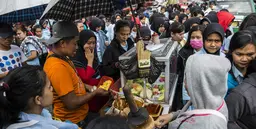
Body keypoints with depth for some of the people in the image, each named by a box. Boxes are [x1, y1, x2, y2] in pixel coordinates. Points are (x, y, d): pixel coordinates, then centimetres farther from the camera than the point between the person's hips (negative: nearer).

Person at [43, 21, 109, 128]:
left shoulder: (60, 57, -2)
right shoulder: (58, 67, -31)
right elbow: (71, 103, -28)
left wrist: (86, 87, 4)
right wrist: (95, 92, -16)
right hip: (73, 121, -8)